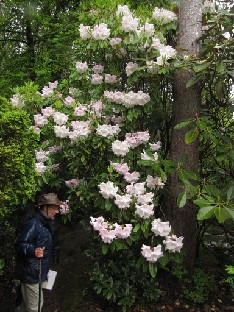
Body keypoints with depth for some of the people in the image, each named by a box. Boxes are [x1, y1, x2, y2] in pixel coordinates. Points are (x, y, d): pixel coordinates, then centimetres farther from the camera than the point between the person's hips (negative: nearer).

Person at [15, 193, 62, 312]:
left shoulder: (46, 223, 10)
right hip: (31, 274, -10)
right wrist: (33, 250, -45)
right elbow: (20, 245, -28)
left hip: (38, 273, 10)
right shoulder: (33, 224, -22)